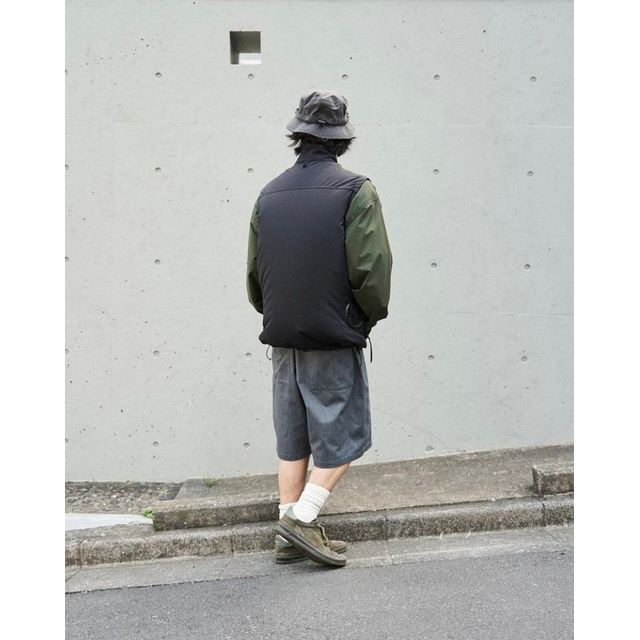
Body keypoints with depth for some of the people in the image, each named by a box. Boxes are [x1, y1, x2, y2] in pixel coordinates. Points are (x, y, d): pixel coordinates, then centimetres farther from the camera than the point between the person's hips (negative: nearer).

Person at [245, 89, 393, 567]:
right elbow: (373, 268, -15)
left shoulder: (270, 193, 7)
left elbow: (254, 271, 11)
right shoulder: (356, 191, -9)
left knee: (293, 437, 14)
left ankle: (290, 537, 20)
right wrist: (371, 315, 3)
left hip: (283, 337, 6)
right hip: (334, 339, -6)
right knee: (343, 435, 7)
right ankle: (302, 519, 2)